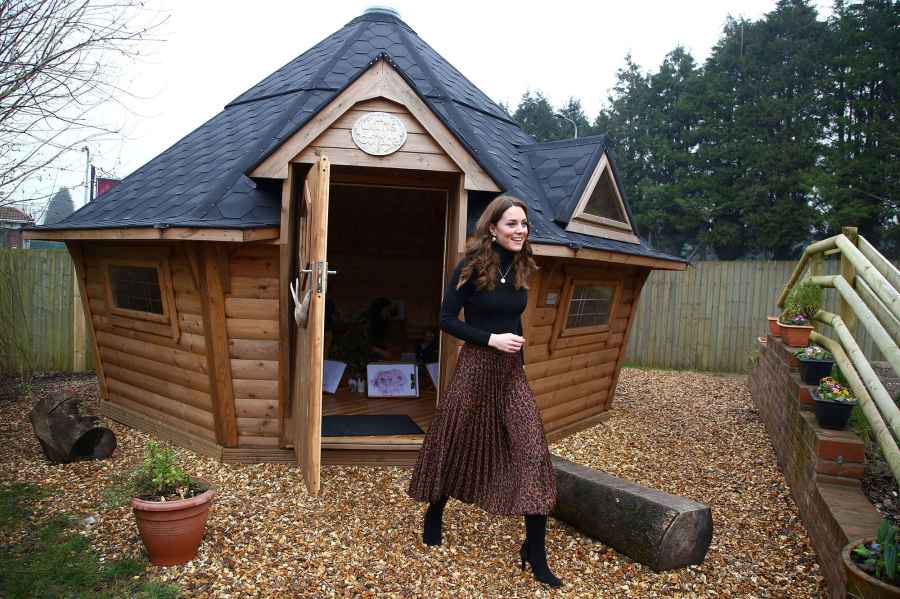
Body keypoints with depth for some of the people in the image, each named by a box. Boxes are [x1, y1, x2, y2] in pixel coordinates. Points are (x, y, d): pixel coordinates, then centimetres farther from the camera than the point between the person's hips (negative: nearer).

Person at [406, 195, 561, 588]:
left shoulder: (520, 268, 6)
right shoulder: (471, 267, -10)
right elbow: (446, 320, -11)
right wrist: (490, 339, -20)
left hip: (511, 371, 5)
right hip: (476, 367, -4)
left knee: (532, 451, -6)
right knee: (455, 443, 12)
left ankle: (534, 552, 5)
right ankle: (434, 514, 40)